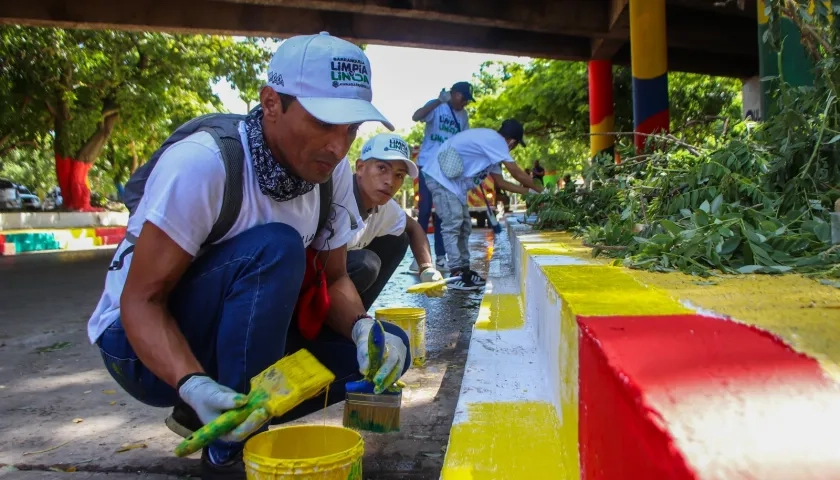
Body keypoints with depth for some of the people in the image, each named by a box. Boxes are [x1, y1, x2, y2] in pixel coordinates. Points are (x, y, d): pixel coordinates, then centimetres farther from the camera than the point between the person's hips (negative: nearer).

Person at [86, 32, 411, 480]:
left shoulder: (334, 173, -8)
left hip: (237, 340, 6)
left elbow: (334, 278, -1)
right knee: (275, 248, -32)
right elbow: (141, 300, -24)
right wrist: (193, 385, -41)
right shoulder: (202, 162, -27)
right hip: (141, 345, -6)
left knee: (386, 347, -9)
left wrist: (363, 327, -23)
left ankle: (236, 415, 3)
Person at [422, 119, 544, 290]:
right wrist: (540, 190, 1)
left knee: (464, 226, 11)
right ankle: (456, 275, -15)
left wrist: (530, 191, 18)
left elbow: (501, 182, 19)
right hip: (441, 178, -11)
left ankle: (464, 271, 14)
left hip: (453, 183, 11)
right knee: (453, 225, -15)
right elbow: (517, 174, -11)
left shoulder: (491, 144, 16)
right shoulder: (495, 140, -14)